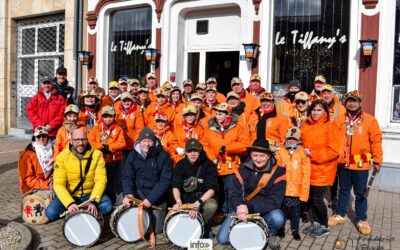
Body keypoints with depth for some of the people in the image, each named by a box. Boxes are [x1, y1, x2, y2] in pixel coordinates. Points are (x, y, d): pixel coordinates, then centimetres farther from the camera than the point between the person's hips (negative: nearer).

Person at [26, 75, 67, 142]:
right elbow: (30, 112, 5)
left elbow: (62, 113, 0)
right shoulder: (35, 98, 13)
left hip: (55, 133, -1)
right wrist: (40, 126, -7)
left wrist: (51, 125, -8)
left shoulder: (60, 98, 8)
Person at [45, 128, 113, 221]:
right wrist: (70, 203, -32)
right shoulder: (62, 157, -12)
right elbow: (59, 184, -17)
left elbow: (100, 180, -15)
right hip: (70, 195, 0)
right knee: (51, 213, -24)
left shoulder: (97, 154, -10)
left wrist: (94, 201, -29)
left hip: (90, 194, 0)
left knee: (107, 207, -27)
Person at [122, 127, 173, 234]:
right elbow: (127, 176, -4)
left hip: (157, 194, -2)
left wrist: (151, 199, -22)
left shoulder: (163, 156, -11)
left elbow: (165, 180, -14)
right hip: (138, 191, 2)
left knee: (156, 228, -3)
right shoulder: (133, 155, 0)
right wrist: (128, 194, -23)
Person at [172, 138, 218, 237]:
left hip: (204, 197, -2)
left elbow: (211, 189, -18)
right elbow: (175, 186, -8)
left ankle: (203, 226, -3)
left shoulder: (209, 165, -12)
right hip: (185, 199, 3)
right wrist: (178, 201, -27)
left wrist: (198, 203, -31)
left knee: (212, 206, -34)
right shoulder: (180, 165, -2)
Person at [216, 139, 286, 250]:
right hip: (243, 209, 2)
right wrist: (239, 207, -28)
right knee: (222, 239, -12)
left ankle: (271, 234, 2)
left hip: (267, 211, -2)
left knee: (277, 218, -36)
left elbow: (275, 201, -21)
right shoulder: (243, 169, -4)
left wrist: (250, 208, -32)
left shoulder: (278, 172, -13)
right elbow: (235, 194, -4)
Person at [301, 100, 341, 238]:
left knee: (317, 199, 1)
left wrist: (312, 153, -18)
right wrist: (304, 152, 0)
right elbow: (303, 142, 20)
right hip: (309, 169, 6)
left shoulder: (330, 127, -11)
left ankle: (324, 226, 21)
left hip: (323, 170, -5)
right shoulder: (306, 125, 7)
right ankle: (315, 223, 31)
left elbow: (333, 150, -17)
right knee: (311, 197, 12)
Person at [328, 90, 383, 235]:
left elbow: (376, 141, -4)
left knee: (360, 193, 9)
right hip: (343, 163, 2)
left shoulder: (370, 120, -4)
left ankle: (362, 220, 25)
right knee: (343, 190, 17)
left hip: (361, 164, -2)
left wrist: (377, 160, -6)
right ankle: (341, 215, 31)